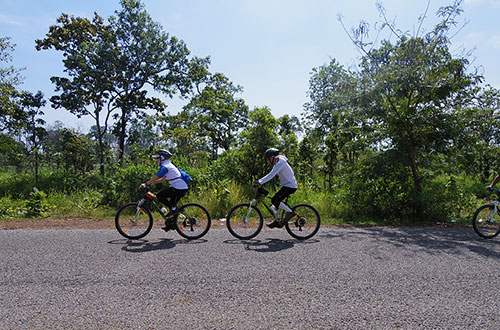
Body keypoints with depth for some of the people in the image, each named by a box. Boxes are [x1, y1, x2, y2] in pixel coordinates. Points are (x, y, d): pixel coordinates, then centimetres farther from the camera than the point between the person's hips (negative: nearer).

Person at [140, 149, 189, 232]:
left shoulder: (165, 166, -10)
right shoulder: (169, 165, 22)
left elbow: (155, 177, -13)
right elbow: (163, 179, 26)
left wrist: (146, 184, -4)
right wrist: (151, 182, 22)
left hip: (178, 188, -10)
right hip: (183, 188, 10)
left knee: (159, 196, -6)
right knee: (171, 204, 18)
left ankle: (173, 208, -4)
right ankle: (171, 224, 24)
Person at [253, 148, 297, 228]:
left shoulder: (280, 163, -17)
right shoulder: (277, 163, 14)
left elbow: (271, 175, -27)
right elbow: (271, 175, 22)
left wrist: (259, 182, -32)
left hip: (290, 186, -10)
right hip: (287, 185, 10)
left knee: (275, 200, -16)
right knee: (274, 201, 8)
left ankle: (290, 212, -6)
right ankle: (277, 221, 13)